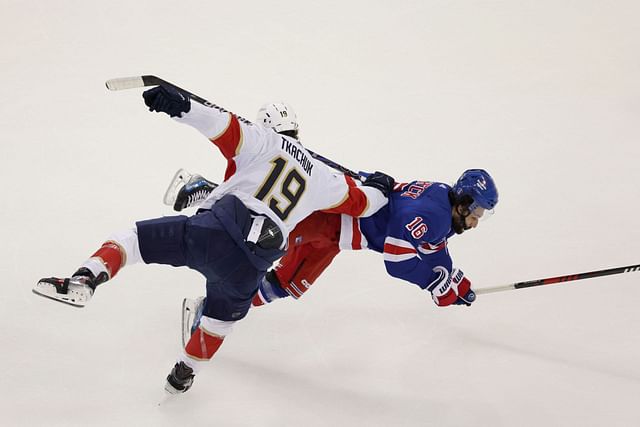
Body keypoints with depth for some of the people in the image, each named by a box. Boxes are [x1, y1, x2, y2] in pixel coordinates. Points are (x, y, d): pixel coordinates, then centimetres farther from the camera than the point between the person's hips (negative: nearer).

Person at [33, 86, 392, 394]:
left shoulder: (264, 142, 13)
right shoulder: (320, 177, 25)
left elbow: (224, 126, -6)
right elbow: (357, 202, 39)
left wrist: (181, 105, -17)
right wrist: (380, 190, 60)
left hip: (217, 228, -4)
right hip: (251, 265, 5)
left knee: (135, 238, 4)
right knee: (223, 316, 33)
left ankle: (86, 278, -22)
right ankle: (184, 375, 45)